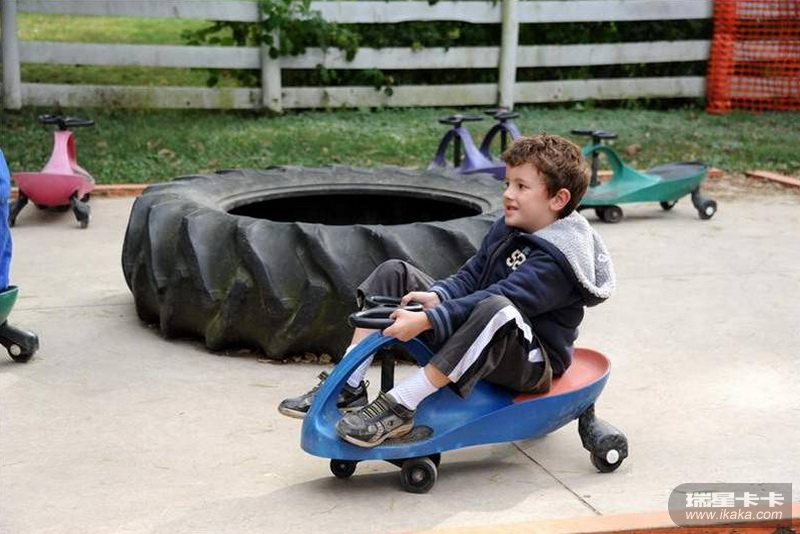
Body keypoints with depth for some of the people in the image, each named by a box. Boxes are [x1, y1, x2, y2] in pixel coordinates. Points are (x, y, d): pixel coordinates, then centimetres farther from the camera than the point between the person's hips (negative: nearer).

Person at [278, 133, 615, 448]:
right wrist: (436, 297, -18)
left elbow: (498, 300, -31)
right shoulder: (507, 228, 7)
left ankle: (400, 406, -38)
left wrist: (425, 321, -37)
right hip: (474, 345, 9)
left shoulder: (558, 257, -21)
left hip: (532, 365, -9)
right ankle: (349, 385, -10)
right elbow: (470, 277, 4)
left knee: (495, 310, -44)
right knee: (394, 273, 1)